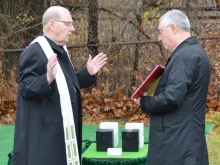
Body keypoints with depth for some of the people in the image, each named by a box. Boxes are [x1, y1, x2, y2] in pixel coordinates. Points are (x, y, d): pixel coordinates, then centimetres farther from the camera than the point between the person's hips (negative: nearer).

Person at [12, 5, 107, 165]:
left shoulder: (61, 51, 13)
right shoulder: (34, 51, -16)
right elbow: (25, 89, -22)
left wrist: (88, 73, 9)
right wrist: (48, 79, -38)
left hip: (64, 129, 10)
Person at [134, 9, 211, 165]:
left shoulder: (184, 56, -18)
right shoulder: (194, 51, 14)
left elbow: (172, 97, -26)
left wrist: (144, 102, -10)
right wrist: (156, 92, 8)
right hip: (186, 138, 10)